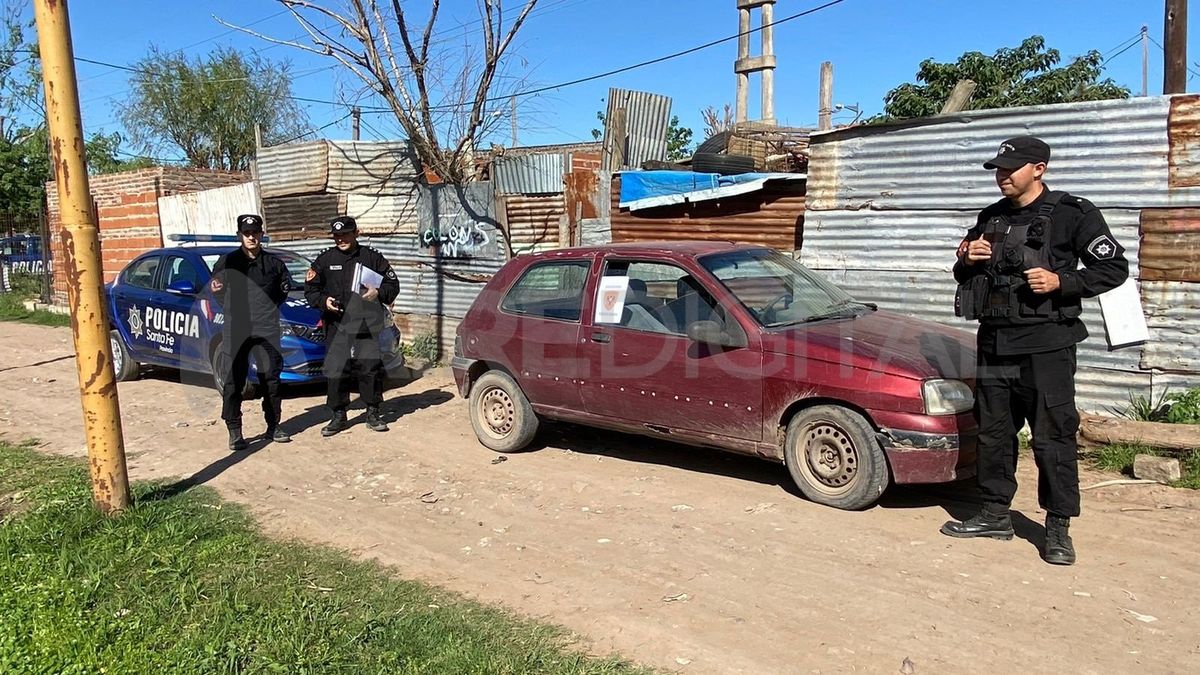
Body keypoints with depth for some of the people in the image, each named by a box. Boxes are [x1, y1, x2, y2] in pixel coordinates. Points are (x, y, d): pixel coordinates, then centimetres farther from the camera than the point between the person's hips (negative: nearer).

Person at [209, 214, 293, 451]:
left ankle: (273, 426, 18)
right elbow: (215, 288, 13)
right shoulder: (227, 261, 5)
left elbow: (285, 285, 22)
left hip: (267, 329, 2)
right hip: (236, 329, -2)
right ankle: (234, 431, 2)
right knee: (233, 381, -4)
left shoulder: (273, 262, 9)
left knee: (271, 378, 7)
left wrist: (272, 306, 12)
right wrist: (230, 309, -2)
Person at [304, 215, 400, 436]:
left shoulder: (372, 257, 5)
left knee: (371, 370, 3)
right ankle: (338, 416, 12)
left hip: (367, 326, 0)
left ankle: (373, 413, 17)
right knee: (335, 372, 0)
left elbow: (393, 285, 7)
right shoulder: (325, 260, 7)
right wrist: (323, 301, -9)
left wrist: (378, 293, -12)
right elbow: (310, 288, 10)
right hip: (337, 327, 1)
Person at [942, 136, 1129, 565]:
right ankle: (995, 515, 23)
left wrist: (1062, 282, -18)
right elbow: (964, 275, 23)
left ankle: (1058, 527, 9)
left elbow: (1114, 269, -4)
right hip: (994, 341, 6)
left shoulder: (1073, 214, -3)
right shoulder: (990, 218, 14)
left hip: (1046, 344, -6)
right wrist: (966, 260, 0)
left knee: (1053, 437, -2)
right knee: (993, 432, 11)